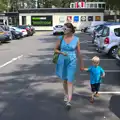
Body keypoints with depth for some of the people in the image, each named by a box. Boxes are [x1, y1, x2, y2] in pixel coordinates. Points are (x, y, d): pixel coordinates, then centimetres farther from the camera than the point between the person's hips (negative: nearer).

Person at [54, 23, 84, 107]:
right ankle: (66, 95, 38)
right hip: (62, 61, 3)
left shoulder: (76, 39, -6)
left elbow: (79, 52, 2)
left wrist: (82, 64, 7)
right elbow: (56, 49, 6)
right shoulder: (61, 38, -2)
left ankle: (69, 101, -8)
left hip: (72, 62, -2)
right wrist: (61, 52, -15)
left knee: (70, 81, -8)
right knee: (64, 80, 16)